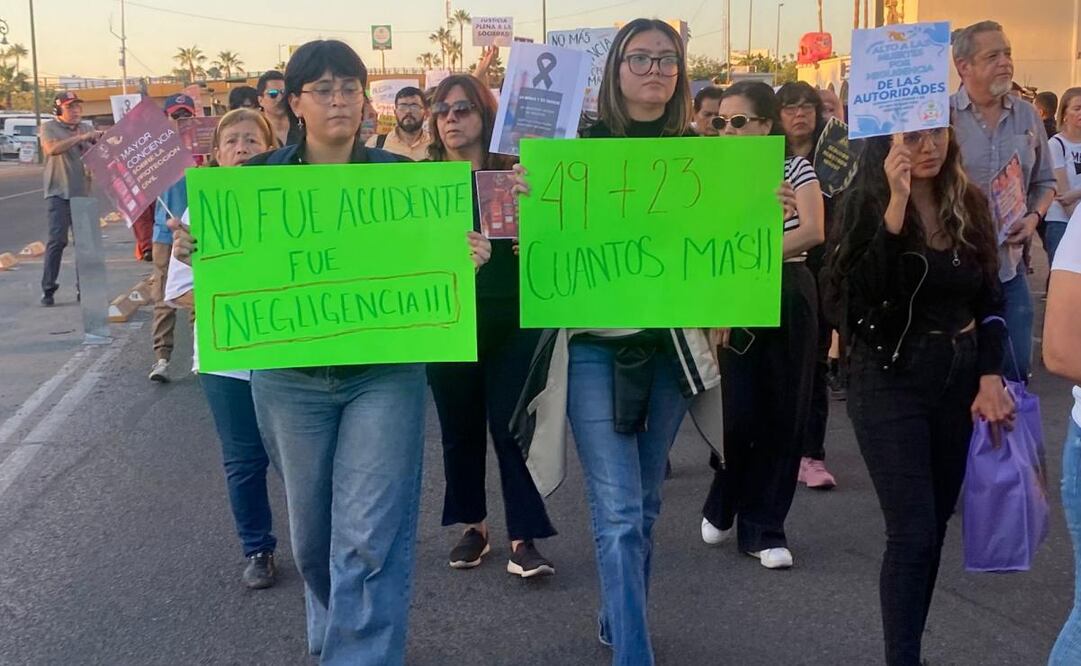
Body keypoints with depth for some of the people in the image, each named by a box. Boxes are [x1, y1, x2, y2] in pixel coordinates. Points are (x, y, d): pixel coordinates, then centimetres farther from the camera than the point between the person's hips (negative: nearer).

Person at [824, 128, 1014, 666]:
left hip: (961, 379, 5)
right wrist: (895, 203, -27)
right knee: (913, 533, -8)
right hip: (891, 382, -5)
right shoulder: (865, 203, -8)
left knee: (933, 528, 12)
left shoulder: (970, 204, 4)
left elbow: (989, 299, 9)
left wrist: (990, 377, -2)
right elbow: (860, 294, -23)